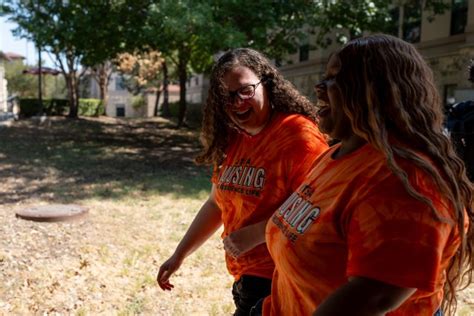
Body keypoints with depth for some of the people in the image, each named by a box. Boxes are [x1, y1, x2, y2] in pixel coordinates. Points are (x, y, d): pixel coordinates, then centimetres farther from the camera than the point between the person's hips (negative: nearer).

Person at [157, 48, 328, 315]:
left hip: (279, 282, -7)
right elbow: (216, 205, 13)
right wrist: (179, 255, 14)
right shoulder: (231, 140, 6)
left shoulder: (298, 134, -17)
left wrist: (254, 234, -21)